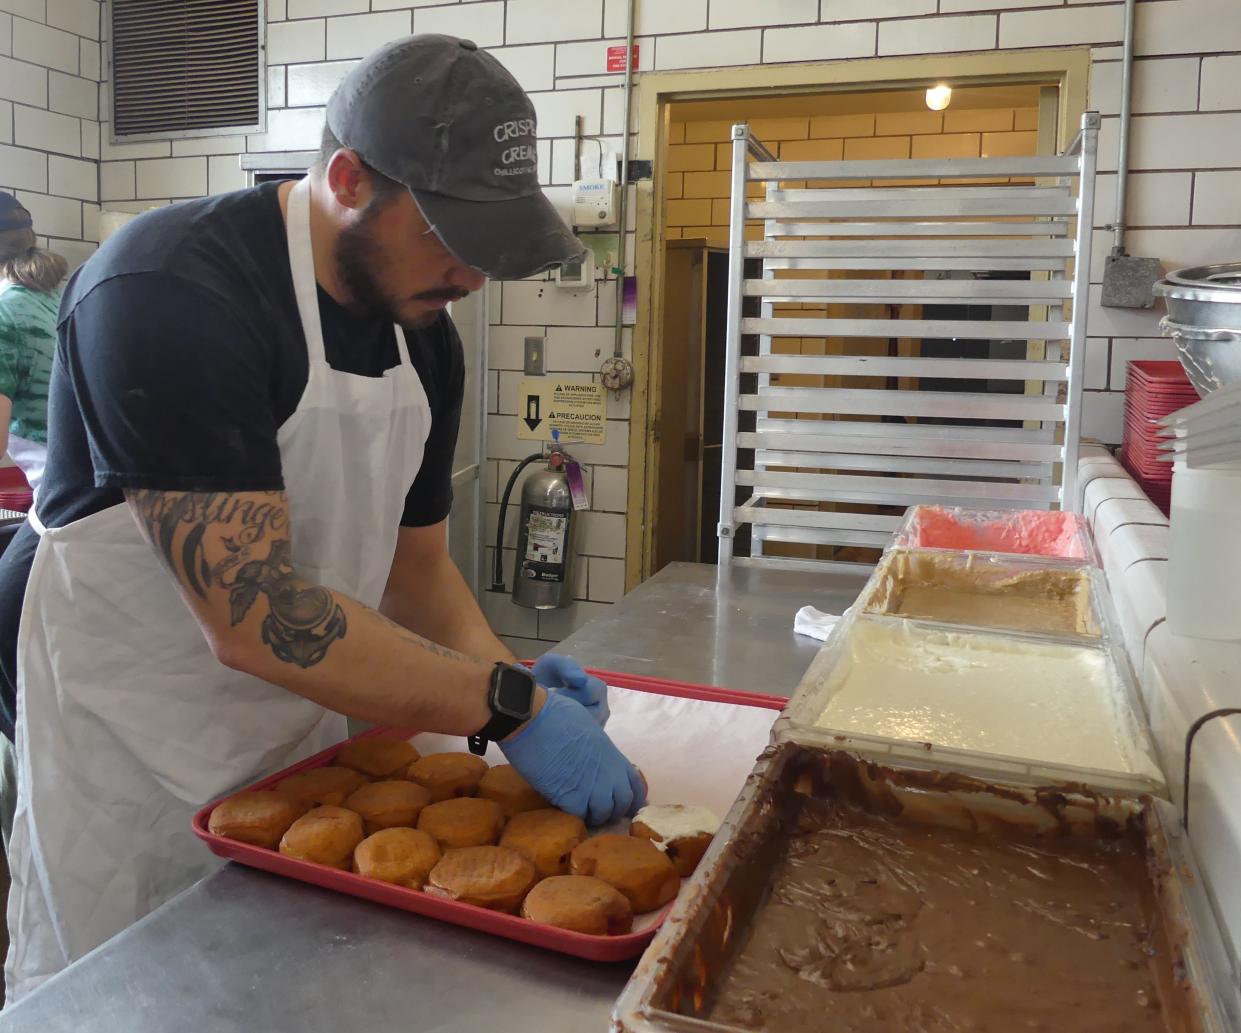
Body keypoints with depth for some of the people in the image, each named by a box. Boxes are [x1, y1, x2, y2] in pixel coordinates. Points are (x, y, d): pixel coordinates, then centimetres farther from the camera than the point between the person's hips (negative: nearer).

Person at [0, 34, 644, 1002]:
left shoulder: (426, 336, -1)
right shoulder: (171, 295, -26)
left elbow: (415, 560, 5)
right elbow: (252, 617, -32)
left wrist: (506, 674, -13)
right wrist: (509, 706, -30)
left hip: (299, 741, 7)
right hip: (122, 759, -6)